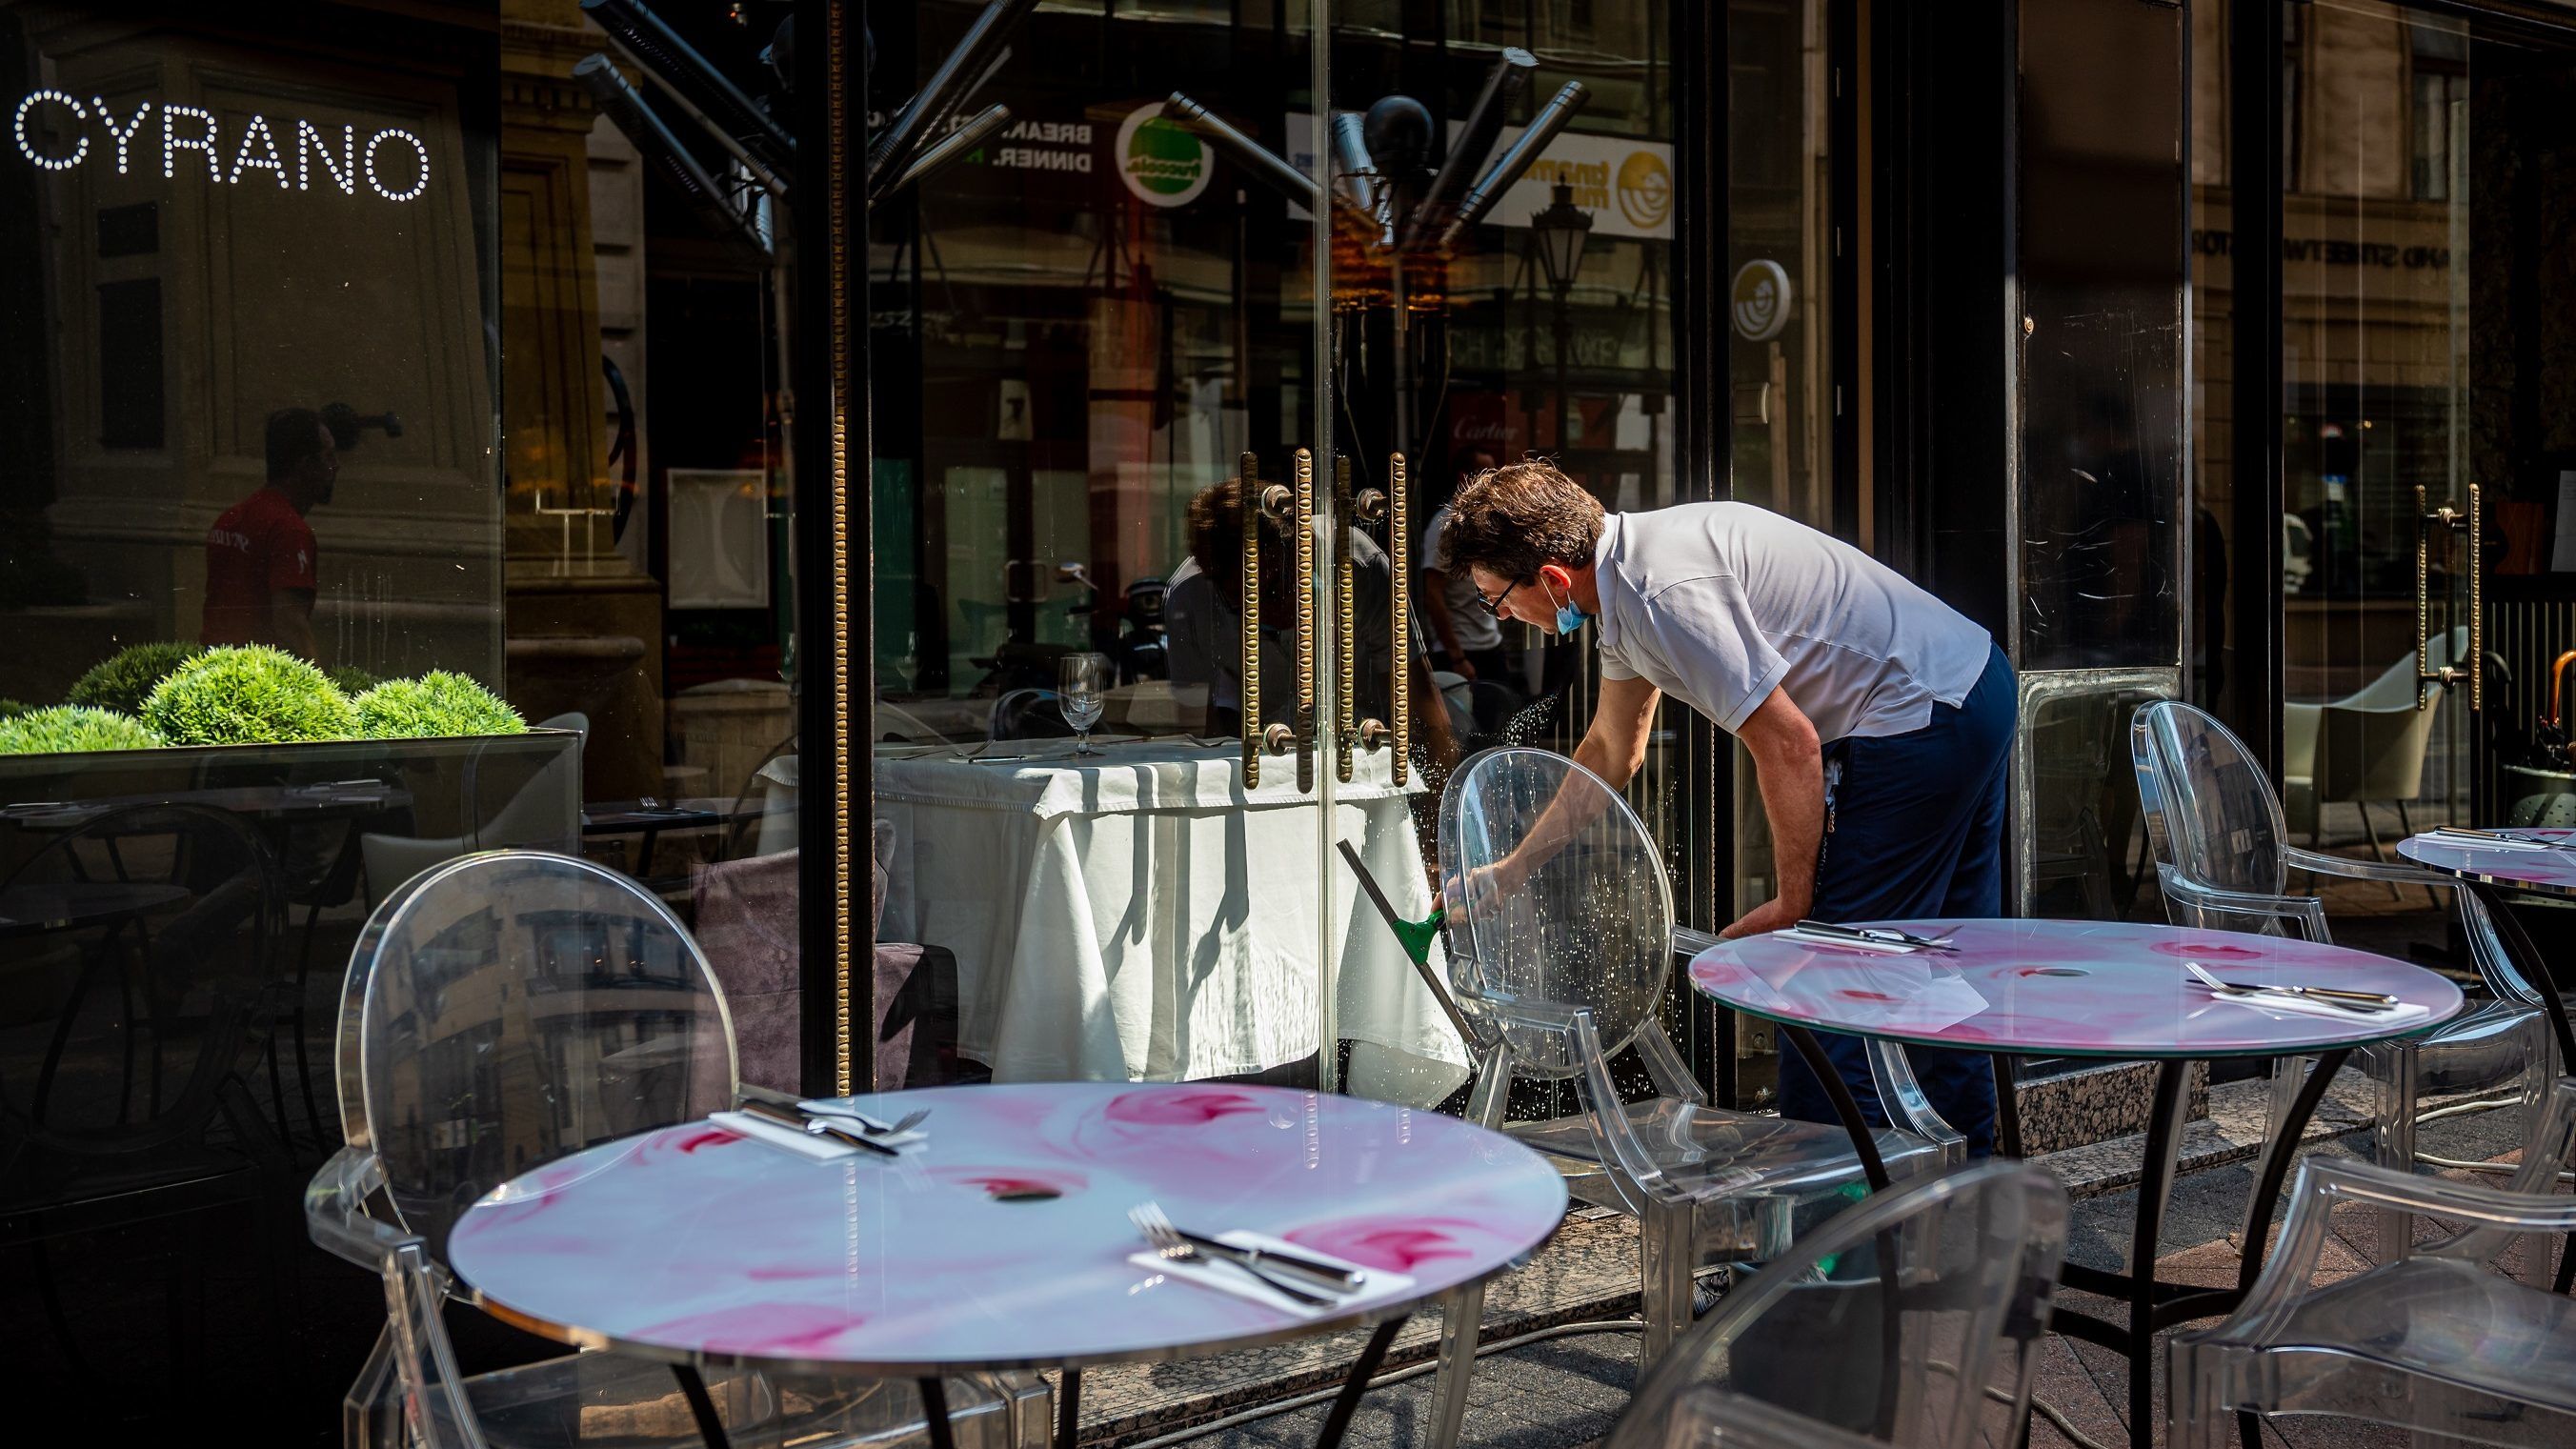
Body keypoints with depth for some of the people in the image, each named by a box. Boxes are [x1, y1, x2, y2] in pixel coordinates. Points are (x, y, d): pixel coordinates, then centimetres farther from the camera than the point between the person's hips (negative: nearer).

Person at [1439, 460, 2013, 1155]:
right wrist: (1512, 868, 27)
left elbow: (1790, 746, -24)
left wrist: (1794, 906, -13)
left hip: (1918, 718, -10)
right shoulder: (1624, 573, 9)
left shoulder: (1664, 594, -24)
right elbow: (1612, 749, 23)